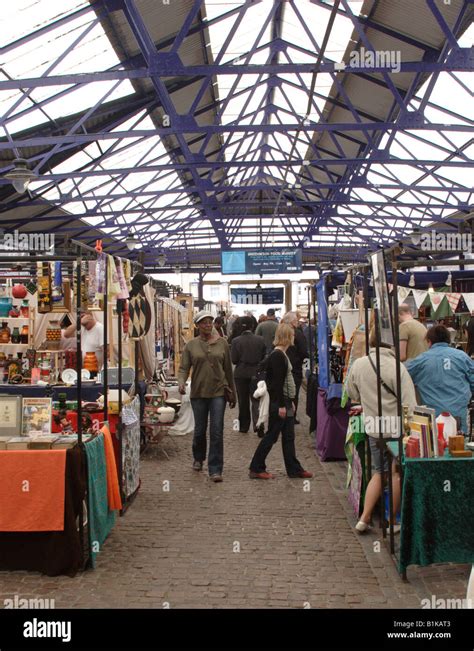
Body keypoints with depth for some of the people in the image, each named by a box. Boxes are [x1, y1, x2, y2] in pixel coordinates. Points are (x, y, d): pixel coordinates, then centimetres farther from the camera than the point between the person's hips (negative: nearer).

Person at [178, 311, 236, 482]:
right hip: (198, 393, 1)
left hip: (218, 392, -1)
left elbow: (228, 369, 8)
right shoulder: (191, 345, 2)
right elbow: (184, 368, -1)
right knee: (200, 430, 12)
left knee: (217, 431, -6)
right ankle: (198, 458, 39)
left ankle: (215, 469, 1)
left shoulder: (222, 343, 3)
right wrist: (181, 383, -23)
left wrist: (232, 394, 10)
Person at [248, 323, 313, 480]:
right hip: (278, 403, -10)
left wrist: (290, 402, 19)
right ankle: (256, 469, 7)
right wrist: (281, 405, -22)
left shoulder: (282, 354, 14)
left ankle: (294, 469, 20)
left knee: (289, 437, 13)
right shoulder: (277, 356, -17)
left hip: (285, 402, 10)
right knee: (271, 436, -2)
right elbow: (277, 382, -21)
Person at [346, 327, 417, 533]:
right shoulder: (396, 367, -18)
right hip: (395, 429, -4)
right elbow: (409, 404, -18)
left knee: (379, 472, 18)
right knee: (397, 473, 11)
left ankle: (364, 518, 16)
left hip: (372, 428, 5)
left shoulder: (358, 364, -2)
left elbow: (352, 394, 12)